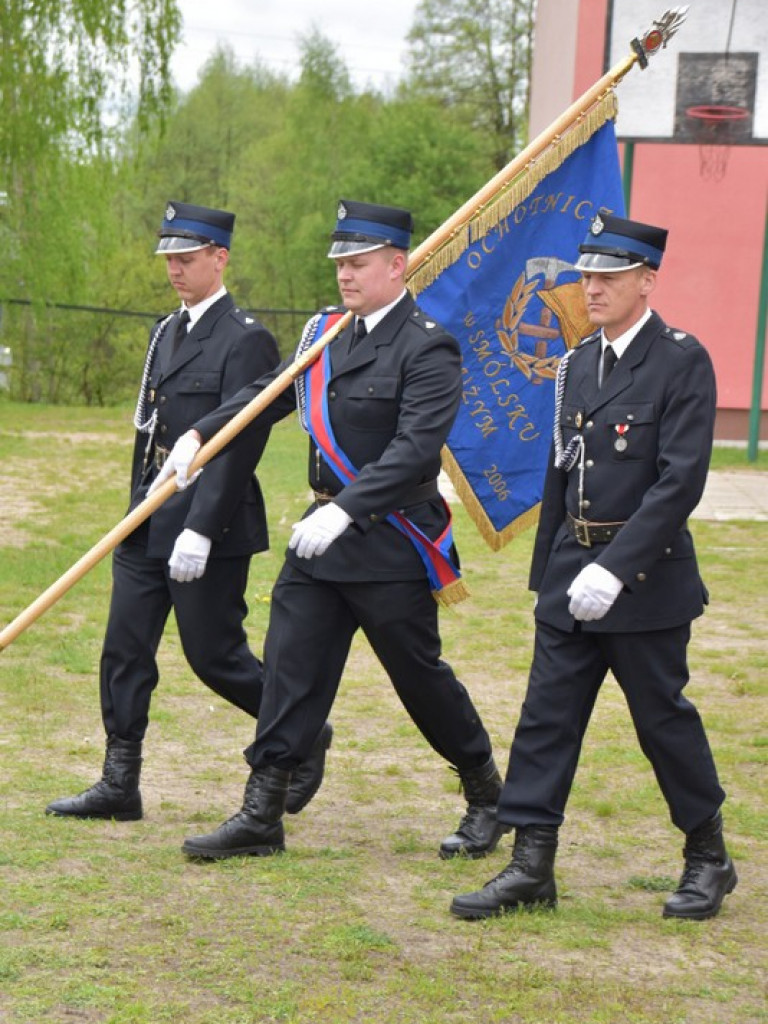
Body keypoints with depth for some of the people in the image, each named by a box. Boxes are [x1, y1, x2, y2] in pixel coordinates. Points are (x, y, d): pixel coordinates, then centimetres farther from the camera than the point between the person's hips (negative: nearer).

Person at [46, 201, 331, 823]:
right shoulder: (166, 332, 15)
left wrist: (199, 531, -22)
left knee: (214, 656, 0)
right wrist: (138, 510, 16)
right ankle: (119, 786, 11)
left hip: (209, 528, -8)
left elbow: (238, 447, -18)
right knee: (124, 653, 5)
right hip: (148, 526, 8)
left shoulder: (246, 340, -12)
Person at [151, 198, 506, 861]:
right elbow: (272, 392, 19)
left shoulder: (427, 349, -14)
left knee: (420, 675, 5)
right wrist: (200, 434, 7)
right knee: (290, 669, 3)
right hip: (323, 534, 7)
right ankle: (262, 816, 6)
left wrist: (346, 510, -32)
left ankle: (487, 797, 25)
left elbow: (414, 449, -24)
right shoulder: (327, 333, 9)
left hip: (390, 544, -7)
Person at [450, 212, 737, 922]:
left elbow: (681, 481, -18)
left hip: (645, 576, -6)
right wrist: (547, 571, 16)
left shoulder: (683, 362, -11)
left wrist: (615, 569, -23)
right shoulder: (578, 364, 12)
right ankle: (531, 867, 7)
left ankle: (710, 858, 23)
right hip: (572, 575, 6)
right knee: (547, 716, 3)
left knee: (663, 716, 5)